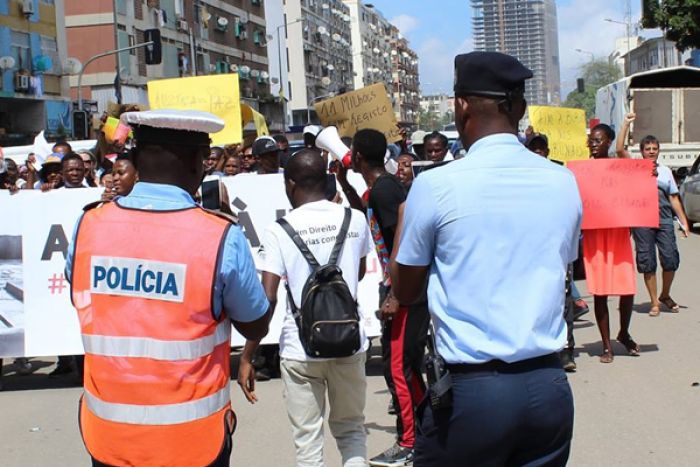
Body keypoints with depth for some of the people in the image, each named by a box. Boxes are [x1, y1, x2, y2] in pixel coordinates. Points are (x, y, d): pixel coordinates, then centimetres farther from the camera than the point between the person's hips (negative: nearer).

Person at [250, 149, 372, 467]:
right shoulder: (355, 219, -1)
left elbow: (267, 298, -13)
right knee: (351, 429, 19)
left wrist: (247, 355, -7)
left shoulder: (279, 231, -10)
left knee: (308, 440, 8)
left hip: (300, 348, -2)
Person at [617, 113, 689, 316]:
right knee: (647, 262, 0)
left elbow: (674, 198, 17)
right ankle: (654, 302, 9)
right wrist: (626, 124, -7)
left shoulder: (665, 171, 17)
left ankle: (665, 295, 20)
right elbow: (620, 149, -7)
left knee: (671, 258, -4)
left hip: (664, 219, 2)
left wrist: (683, 221, 12)